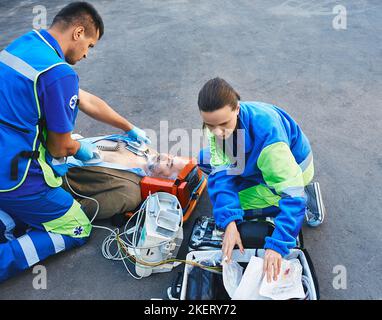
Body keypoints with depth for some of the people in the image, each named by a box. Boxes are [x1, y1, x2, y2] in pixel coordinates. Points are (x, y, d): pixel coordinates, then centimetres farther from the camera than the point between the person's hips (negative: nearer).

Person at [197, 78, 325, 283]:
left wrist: (276, 245, -48)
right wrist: (229, 222, -39)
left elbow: (292, 195, -42)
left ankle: (306, 194, -1)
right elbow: (222, 171, -27)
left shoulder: (267, 132, -43)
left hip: (291, 166, -6)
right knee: (206, 160, -2)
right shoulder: (219, 120, -24)